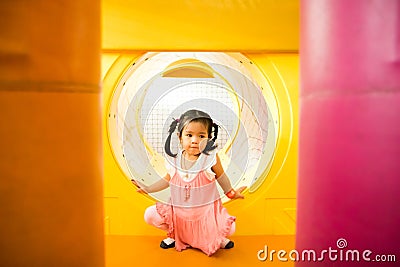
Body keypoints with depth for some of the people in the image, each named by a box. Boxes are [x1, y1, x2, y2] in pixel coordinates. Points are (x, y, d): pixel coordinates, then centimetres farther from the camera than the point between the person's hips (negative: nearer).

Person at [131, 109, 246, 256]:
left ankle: (214, 236, 16)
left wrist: (231, 192, -1)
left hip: (206, 209, -2)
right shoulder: (175, 160, -11)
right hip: (179, 211, 2)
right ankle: (175, 233, 15)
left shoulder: (211, 157, -18)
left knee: (228, 228, -20)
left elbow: (221, 177, -1)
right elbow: (167, 179, 6)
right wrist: (148, 188, 4)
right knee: (150, 215, -10)